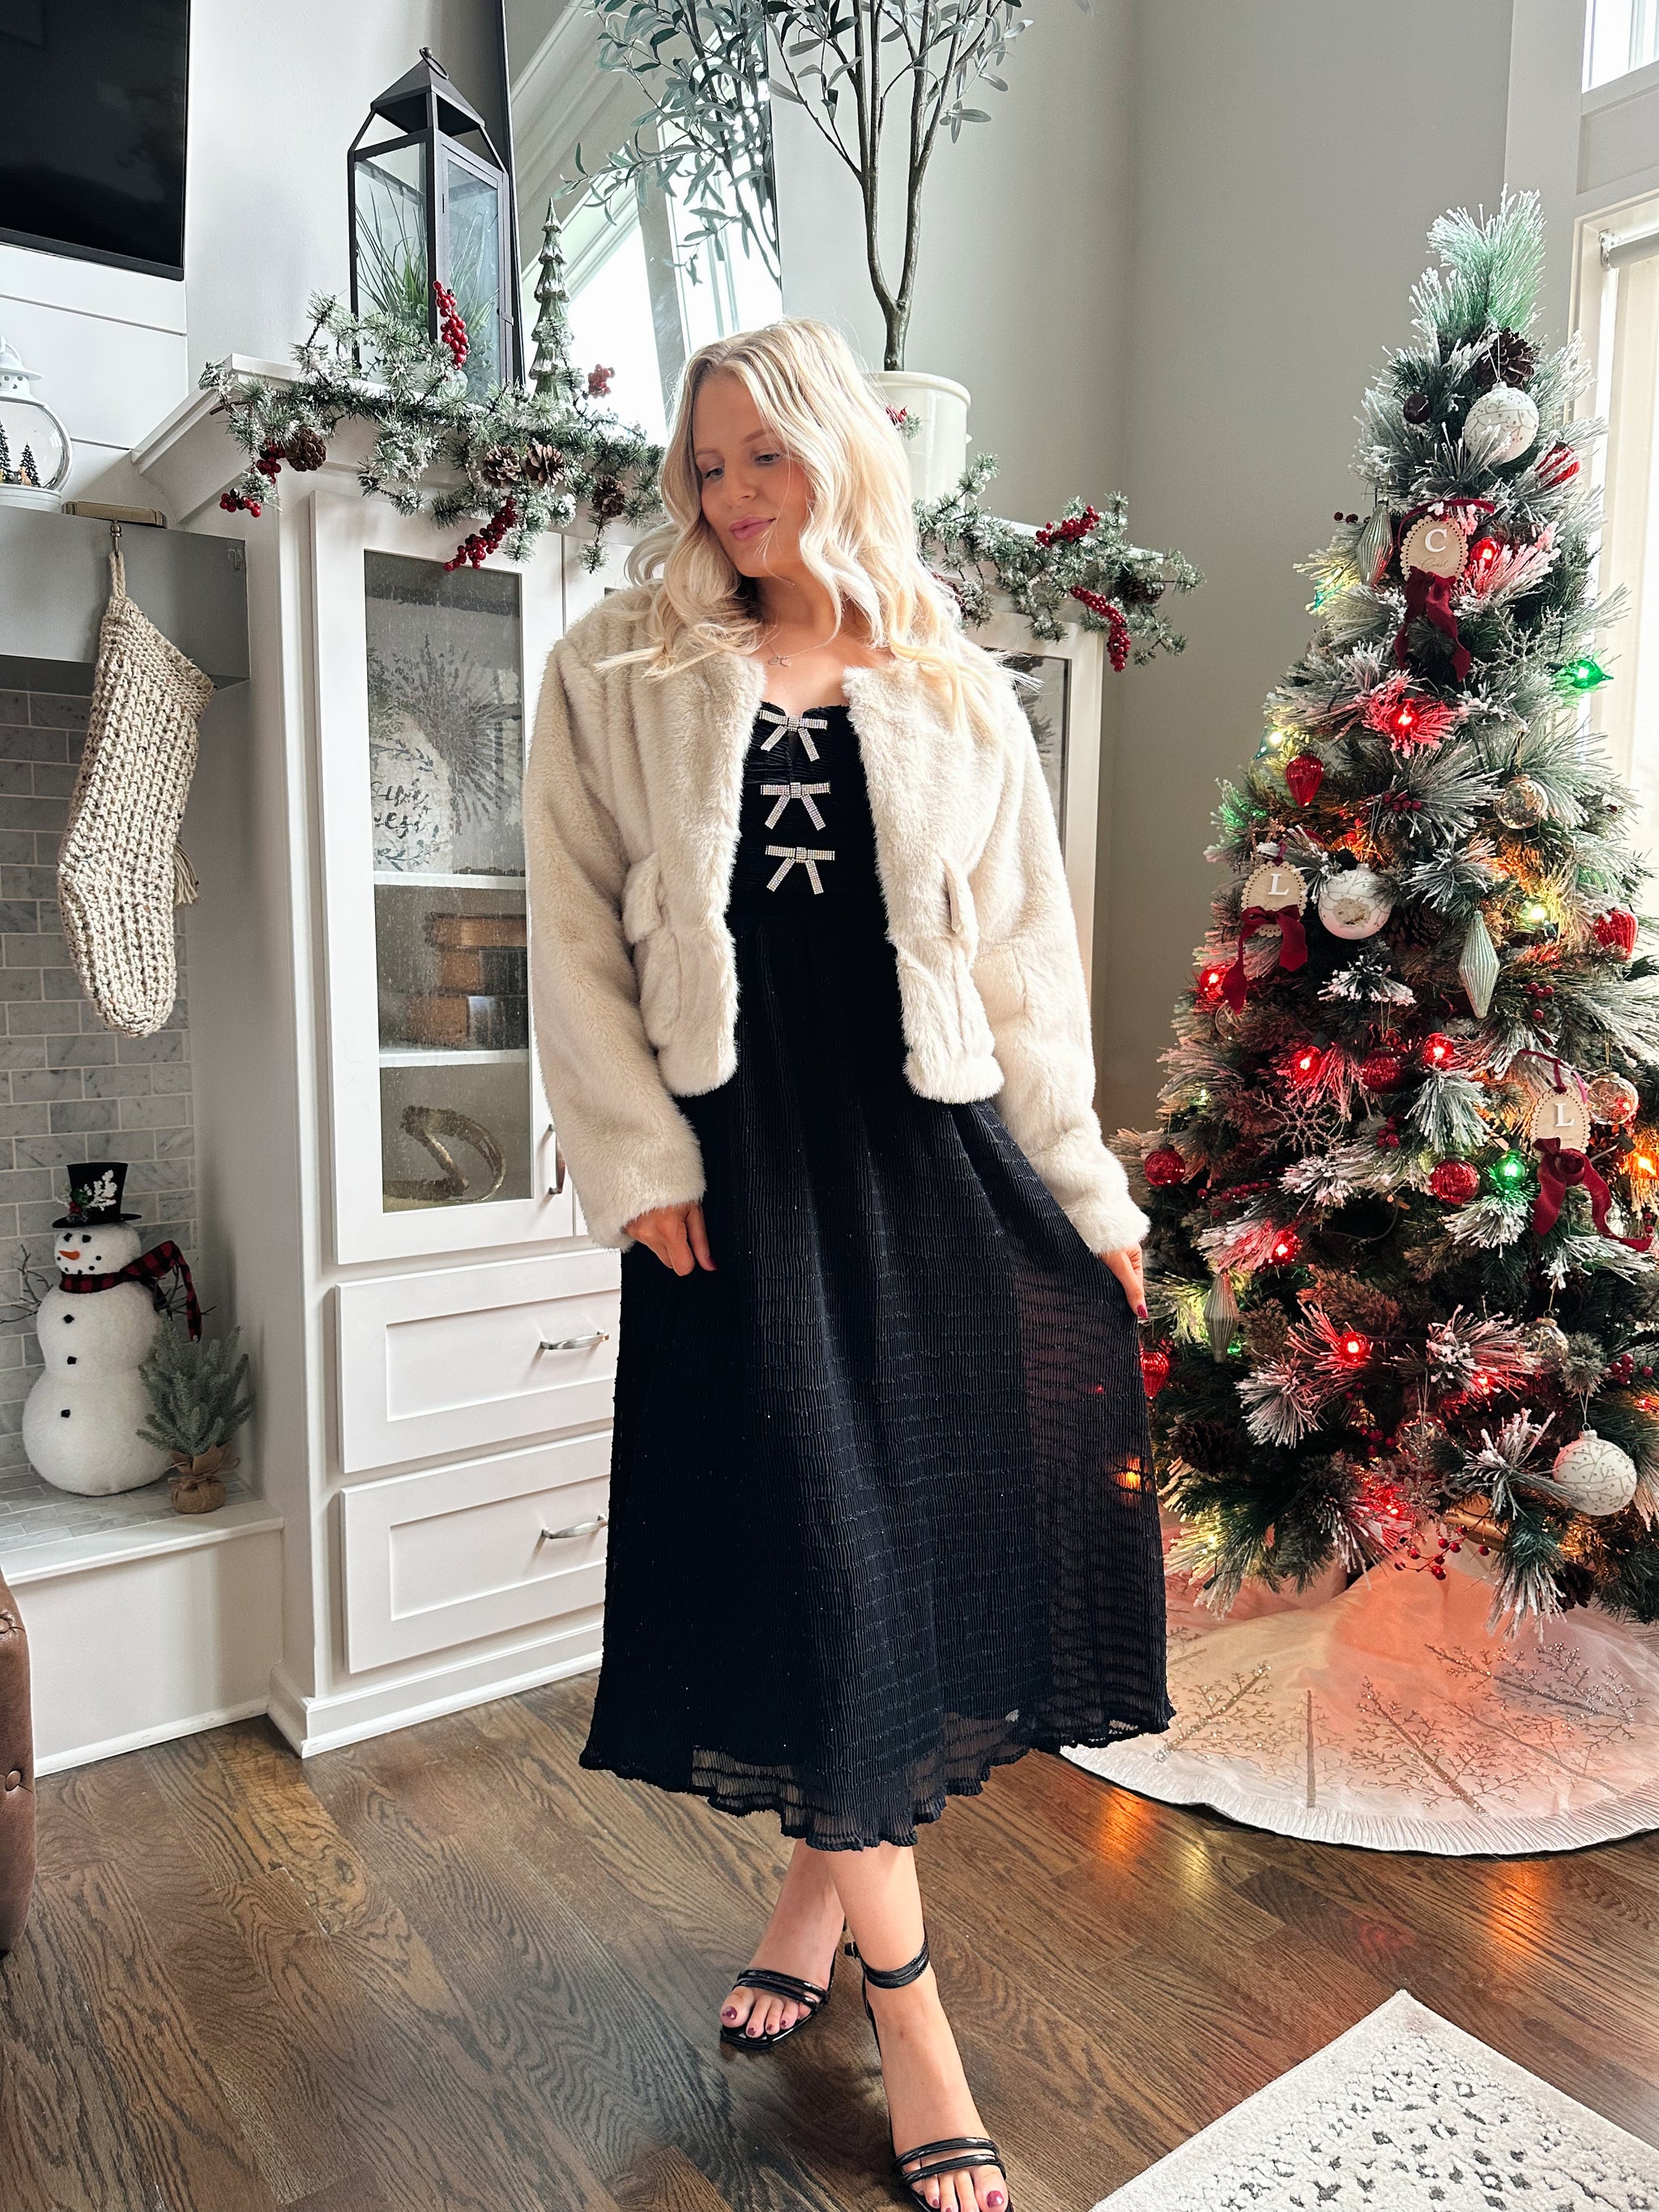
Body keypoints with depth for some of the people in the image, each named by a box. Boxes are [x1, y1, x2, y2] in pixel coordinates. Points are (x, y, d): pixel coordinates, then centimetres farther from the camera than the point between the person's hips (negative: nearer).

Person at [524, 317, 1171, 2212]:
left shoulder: (959, 700, 10)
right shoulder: (621, 676, 7)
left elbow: (1025, 964, 9)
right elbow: (576, 933, 2)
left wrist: (1085, 1192, 6)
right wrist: (637, 1165, -7)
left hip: (925, 1149, 2)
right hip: (737, 1159, -1)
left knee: (934, 1518, 5)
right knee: (808, 1539, -1)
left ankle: (828, 1869, 32)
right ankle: (904, 1990, 17)